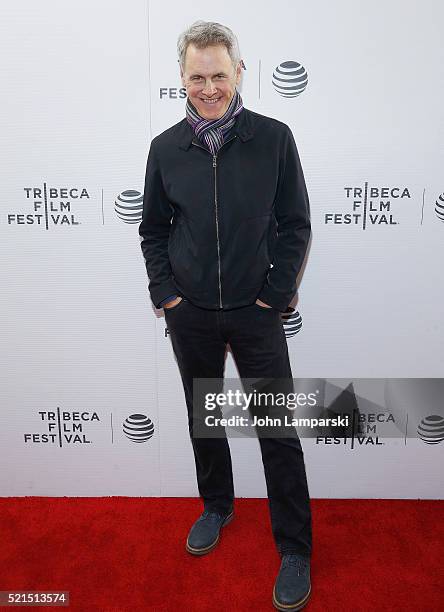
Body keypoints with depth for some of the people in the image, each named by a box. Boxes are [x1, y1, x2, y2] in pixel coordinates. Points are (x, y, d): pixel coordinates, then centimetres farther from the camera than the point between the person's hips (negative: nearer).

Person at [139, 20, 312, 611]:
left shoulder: (274, 138, -5)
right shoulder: (166, 147, 1)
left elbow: (296, 224, -2)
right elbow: (153, 228, 8)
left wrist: (276, 293, -8)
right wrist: (164, 290, -2)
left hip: (255, 312, -2)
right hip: (190, 313, 3)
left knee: (279, 430, 3)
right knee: (202, 418, 18)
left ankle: (295, 550, 21)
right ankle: (217, 506, 42)